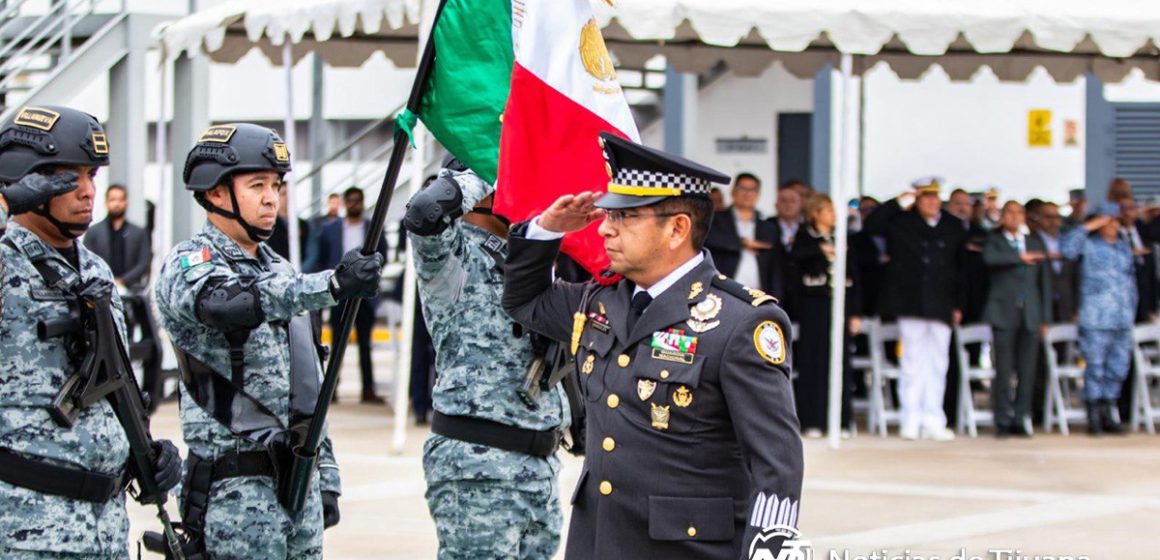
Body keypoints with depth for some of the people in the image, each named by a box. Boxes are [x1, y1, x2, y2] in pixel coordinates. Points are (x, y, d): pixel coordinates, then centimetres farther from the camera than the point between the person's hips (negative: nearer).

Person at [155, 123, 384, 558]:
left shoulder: (280, 271, 18)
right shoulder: (188, 265, -7)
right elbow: (225, 301, -32)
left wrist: (325, 477, 20)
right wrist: (333, 285, -42)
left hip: (300, 479, 8)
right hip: (236, 489, -8)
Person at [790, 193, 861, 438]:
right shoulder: (806, 238, 4)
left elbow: (854, 279, 14)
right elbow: (796, 256, -19)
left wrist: (855, 313, 8)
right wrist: (820, 249, -34)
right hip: (813, 305, -3)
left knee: (839, 363, 1)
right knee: (813, 361, -4)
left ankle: (841, 422, 5)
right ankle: (812, 422, -1)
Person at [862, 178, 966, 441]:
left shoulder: (954, 227, 9)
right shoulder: (902, 221, 3)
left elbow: (961, 269, 11)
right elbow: (871, 226, -8)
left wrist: (958, 305, 6)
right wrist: (899, 203, -11)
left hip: (941, 306, 2)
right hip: (911, 305, -2)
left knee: (938, 364, 3)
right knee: (913, 362, 1)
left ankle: (933, 422, 7)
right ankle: (911, 421, 5)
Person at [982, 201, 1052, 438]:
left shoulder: (1035, 242, 16)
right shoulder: (994, 240, 8)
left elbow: (1045, 280, 15)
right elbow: (990, 257, -17)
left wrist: (1045, 317, 10)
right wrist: (1020, 257, -14)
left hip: (1030, 313, 3)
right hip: (1004, 312, -3)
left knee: (1027, 371, -1)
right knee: (1004, 370, -6)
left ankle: (1022, 418, 5)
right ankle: (1003, 421, -1)